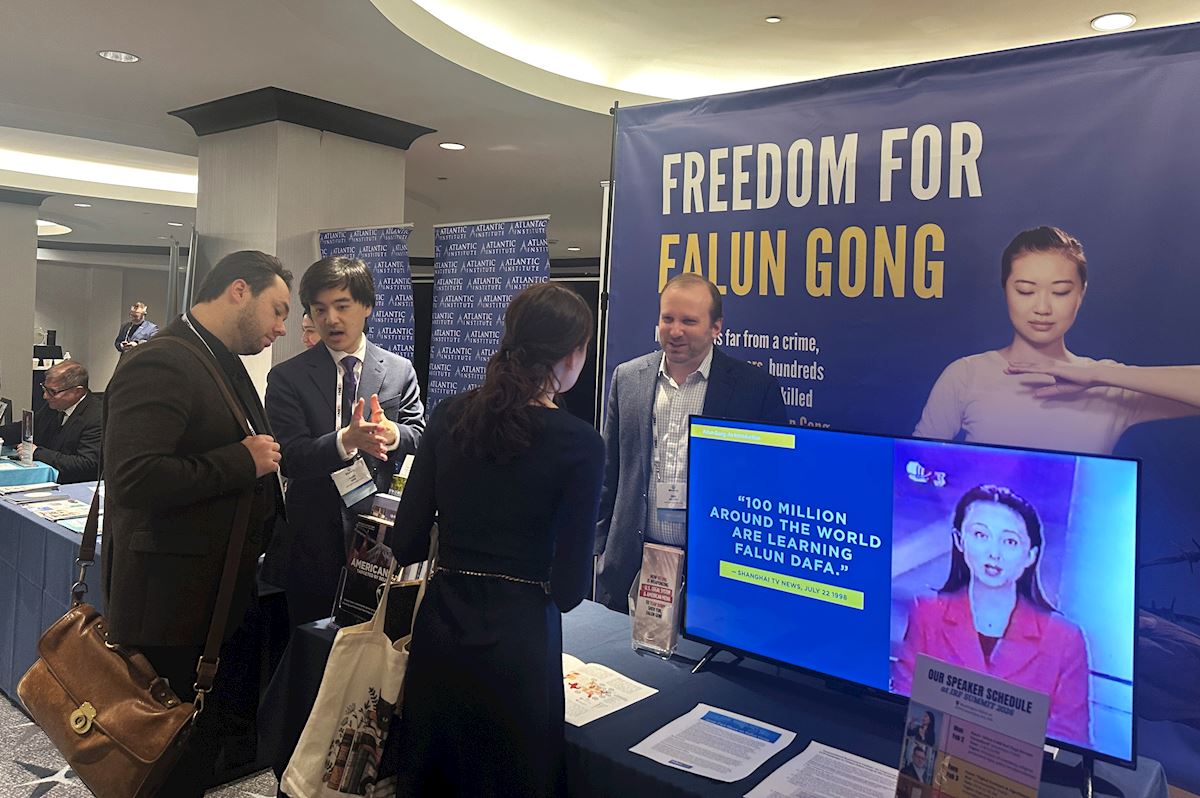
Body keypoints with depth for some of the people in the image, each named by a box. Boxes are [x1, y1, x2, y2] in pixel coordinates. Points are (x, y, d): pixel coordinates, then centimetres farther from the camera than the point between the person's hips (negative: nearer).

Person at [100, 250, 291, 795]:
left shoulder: (224, 364, 14)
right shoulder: (159, 364, -18)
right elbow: (133, 479, -29)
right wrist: (243, 461, -22)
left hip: (227, 601, 10)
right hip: (174, 611, -9)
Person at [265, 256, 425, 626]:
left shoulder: (399, 371, 3)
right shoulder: (287, 376, -2)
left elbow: (420, 437, 3)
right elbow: (289, 457, -10)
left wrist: (392, 433, -21)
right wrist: (346, 440, -28)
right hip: (313, 536, -1)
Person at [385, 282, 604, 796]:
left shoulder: (450, 416, -3)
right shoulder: (580, 444, -14)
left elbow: (405, 544, -1)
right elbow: (570, 587, -13)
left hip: (439, 632, 4)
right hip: (517, 642, -4)